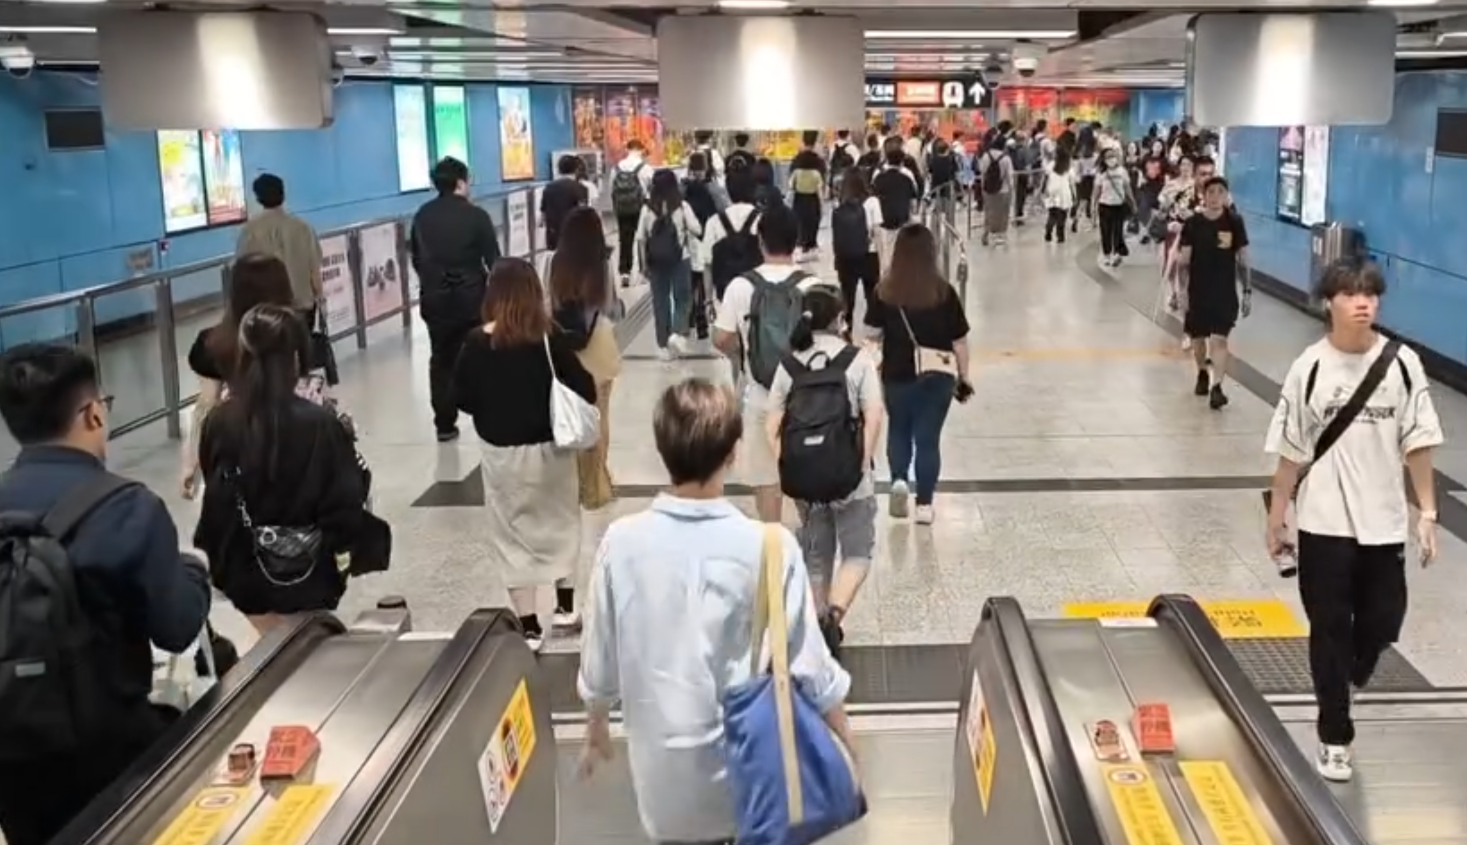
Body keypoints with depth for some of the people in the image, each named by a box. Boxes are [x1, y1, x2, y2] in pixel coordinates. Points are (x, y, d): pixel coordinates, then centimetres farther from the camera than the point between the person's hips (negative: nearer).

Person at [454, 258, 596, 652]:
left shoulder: (477, 343, -11)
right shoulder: (551, 338, -12)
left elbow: (461, 399, -2)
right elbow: (586, 390, -11)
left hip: (500, 452, -1)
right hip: (549, 447, 1)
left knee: (513, 533, 10)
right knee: (559, 523, 21)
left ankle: (529, 625, 9)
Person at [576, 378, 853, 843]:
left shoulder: (622, 542, -14)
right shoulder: (769, 546, -20)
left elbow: (600, 663, -2)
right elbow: (810, 666, -12)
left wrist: (596, 730, 17)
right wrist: (848, 747, 4)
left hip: (665, 778, 2)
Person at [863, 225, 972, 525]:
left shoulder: (885, 290, -9)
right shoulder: (943, 291, -9)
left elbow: (872, 333, -4)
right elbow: (959, 340, -4)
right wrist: (963, 377, 8)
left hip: (897, 373, 1)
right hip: (938, 373, 0)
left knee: (898, 429, 23)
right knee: (928, 436, 8)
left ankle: (899, 479, 5)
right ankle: (924, 504, 10)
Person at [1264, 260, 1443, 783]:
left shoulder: (1402, 363, -3)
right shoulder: (1310, 368, -8)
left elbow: (1417, 443, 1)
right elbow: (1291, 453, -2)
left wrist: (1427, 513, -1)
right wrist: (1276, 519, 1)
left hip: (1384, 523, 2)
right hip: (1324, 524, -2)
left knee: (1382, 623, 10)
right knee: (1330, 631, 6)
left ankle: (1350, 676, 45)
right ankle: (1334, 739, 19)